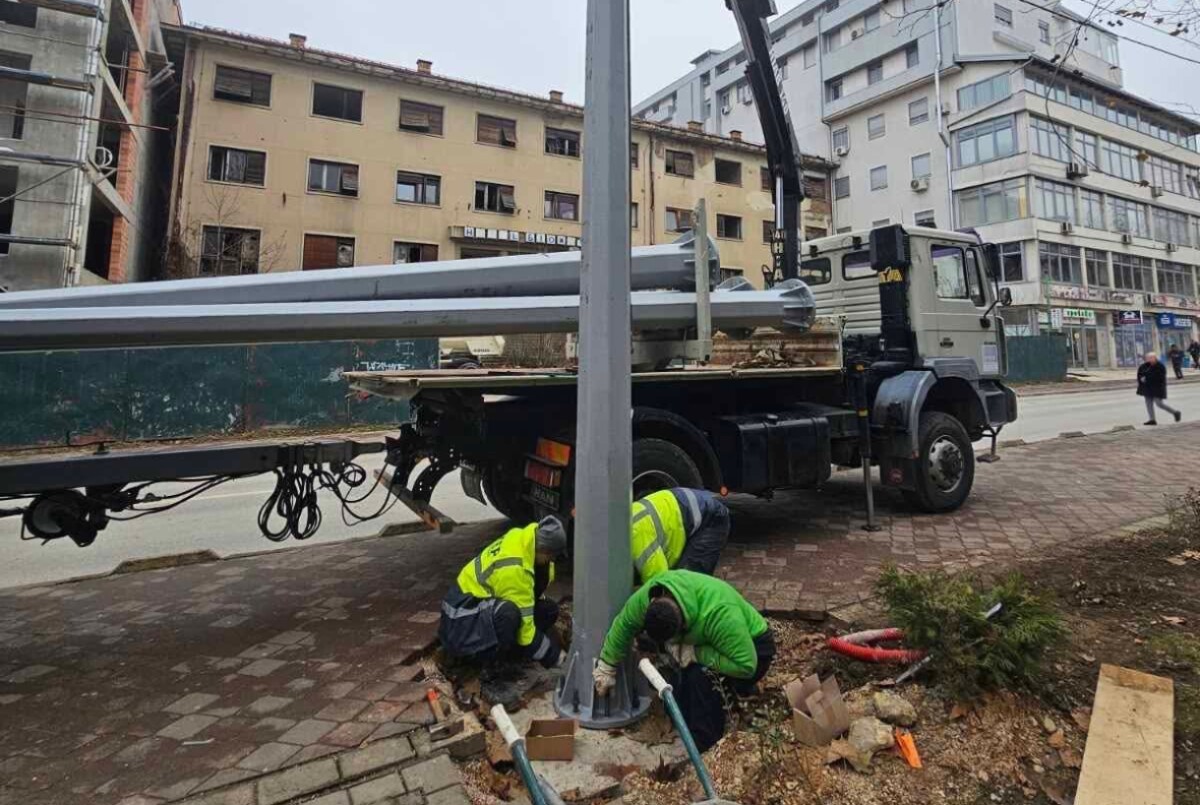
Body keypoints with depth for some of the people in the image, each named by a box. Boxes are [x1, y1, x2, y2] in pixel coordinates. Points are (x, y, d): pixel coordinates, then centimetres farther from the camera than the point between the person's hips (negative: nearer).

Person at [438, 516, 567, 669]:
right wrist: (554, 657, -16)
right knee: (510, 614, -38)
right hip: (461, 623, -9)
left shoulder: (520, 538, -8)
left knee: (548, 609, -3)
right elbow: (523, 627, -24)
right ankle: (490, 666, -14)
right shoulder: (514, 569, -31)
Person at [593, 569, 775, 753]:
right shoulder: (647, 595, -25)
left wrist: (695, 653, -35)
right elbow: (623, 625, -10)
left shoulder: (719, 615, -41)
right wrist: (606, 668, -3)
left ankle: (703, 745, -13)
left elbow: (746, 665, -35)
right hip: (708, 640, 7)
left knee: (701, 674, -29)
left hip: (752, 648, -6)